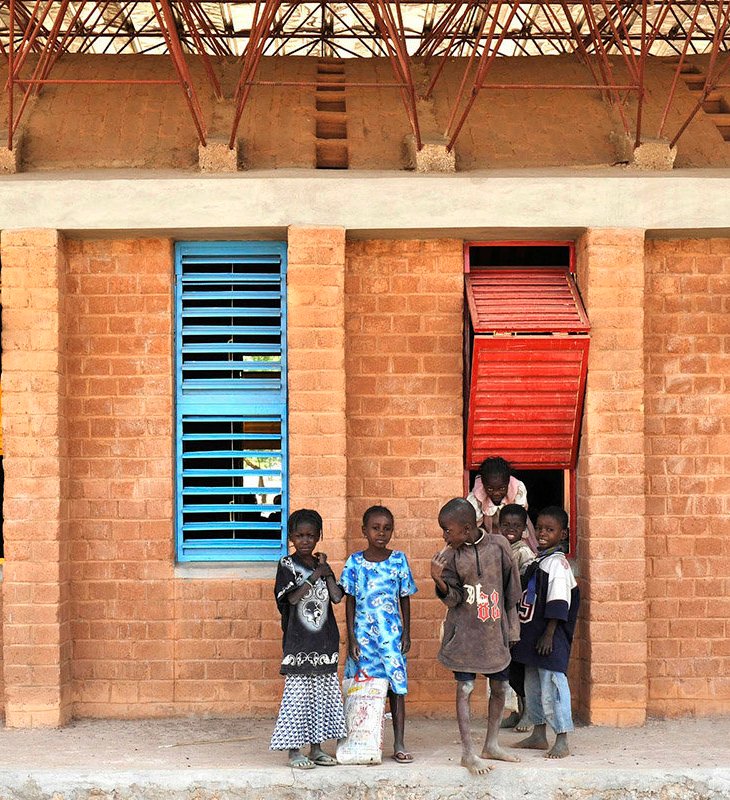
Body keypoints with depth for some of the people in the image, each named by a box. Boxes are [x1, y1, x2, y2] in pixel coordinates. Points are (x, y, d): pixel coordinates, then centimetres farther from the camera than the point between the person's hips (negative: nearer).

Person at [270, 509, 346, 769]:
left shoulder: (322, 565, 10)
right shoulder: (287, 565, -3)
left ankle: (316, 747, 18)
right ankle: (294, 751, 3)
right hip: (298, 642, -5)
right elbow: (293, 597, -16)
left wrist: (327, 571, -4)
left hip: (324, 642, 5)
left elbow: (337, 597, -1)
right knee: (297, 692, -3)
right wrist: (315, 576, -14)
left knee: (322, 693, 8)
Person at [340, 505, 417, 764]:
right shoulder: (355, 562, 0)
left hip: (392, 634, 0)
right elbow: (350, 601, 3)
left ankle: (399, 745, 6)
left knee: (397, 686, 0)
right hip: (363, 633, 0)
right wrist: (351, 638, -2)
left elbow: (405, 599, 7)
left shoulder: (399, 560, 2)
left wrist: (406, 633, 3)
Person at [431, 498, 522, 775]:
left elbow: (510, 589, 4)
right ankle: (468, 753, 2)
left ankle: (491, 745, 26)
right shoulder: (451, 556, -6)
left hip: (495, 630, 2)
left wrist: (511, 627, 7)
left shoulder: (498, 545, -5)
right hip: (464, 631, -2)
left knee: (499, 687, 10)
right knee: (465, 687, -5)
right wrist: (439, 581, -27)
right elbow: (454, 598, -7)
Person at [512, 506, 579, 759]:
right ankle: (539, 735, 27)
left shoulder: (557, 563, -13)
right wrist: (523, 632, 19)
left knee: (552, 685, -8)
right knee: (532, 686, 16)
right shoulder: (536, 560, 14)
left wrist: (548, 634, -20)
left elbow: (557, 605, -18)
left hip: (550, 638, -9)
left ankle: (562, 742, -3)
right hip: (532, 633, 9)